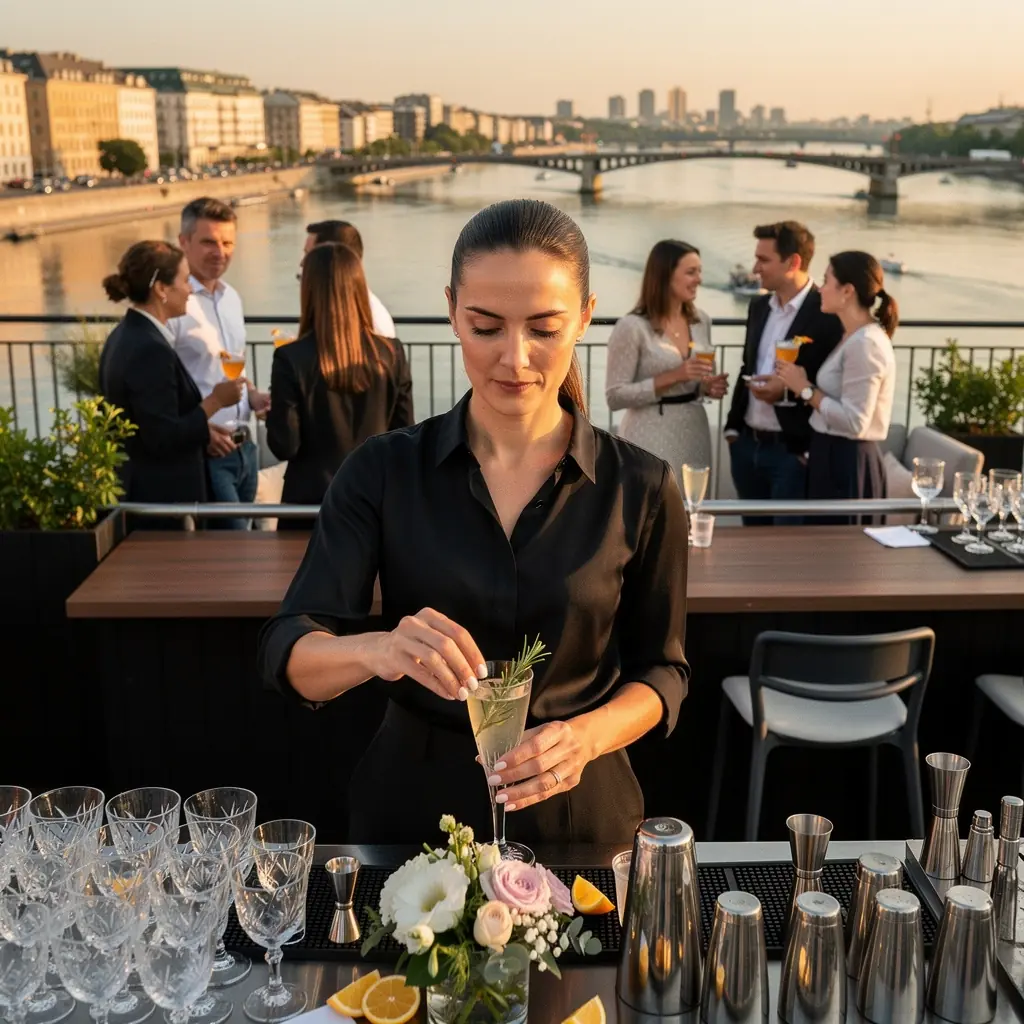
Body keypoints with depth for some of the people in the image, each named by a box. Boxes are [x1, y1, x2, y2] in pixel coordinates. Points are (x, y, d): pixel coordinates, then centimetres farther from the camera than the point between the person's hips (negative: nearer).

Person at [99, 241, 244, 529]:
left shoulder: (125, 336, 8)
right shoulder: (151, 349, -22)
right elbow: (163, 440, -23)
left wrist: (201, 426, 11)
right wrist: (215, 401, -15)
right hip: (161, 502, -10)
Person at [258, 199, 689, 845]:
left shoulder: (640, 488, -9)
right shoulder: (384, 471, -9)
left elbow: (660, 670, 0)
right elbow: (288, 653, -15)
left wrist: (588, 735, -20)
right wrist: (376, 651, -37)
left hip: (579, 812, 0)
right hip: (411, 809, 1)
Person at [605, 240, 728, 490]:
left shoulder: (701, 320, 7)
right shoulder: (632, 327, -12)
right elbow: (615, 396, -13)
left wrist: (708, 387, -2)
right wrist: (672, 377, -20)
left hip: (693, 434, 6)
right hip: (651, 439, -6)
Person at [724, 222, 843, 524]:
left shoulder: (828, 314, -13)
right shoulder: (759, 307, 11)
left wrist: (789, 391, -24)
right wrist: (733, 427, 13)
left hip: (793, 452, -7)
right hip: (748, 446, 7)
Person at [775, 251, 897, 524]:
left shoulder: (865, 343, -18)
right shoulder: (856, 338, 12)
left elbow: (854, 422, -23)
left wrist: (805, 389, -16)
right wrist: (804, 386, 2)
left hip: (847, 464, -9)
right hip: (836, 458, 9)